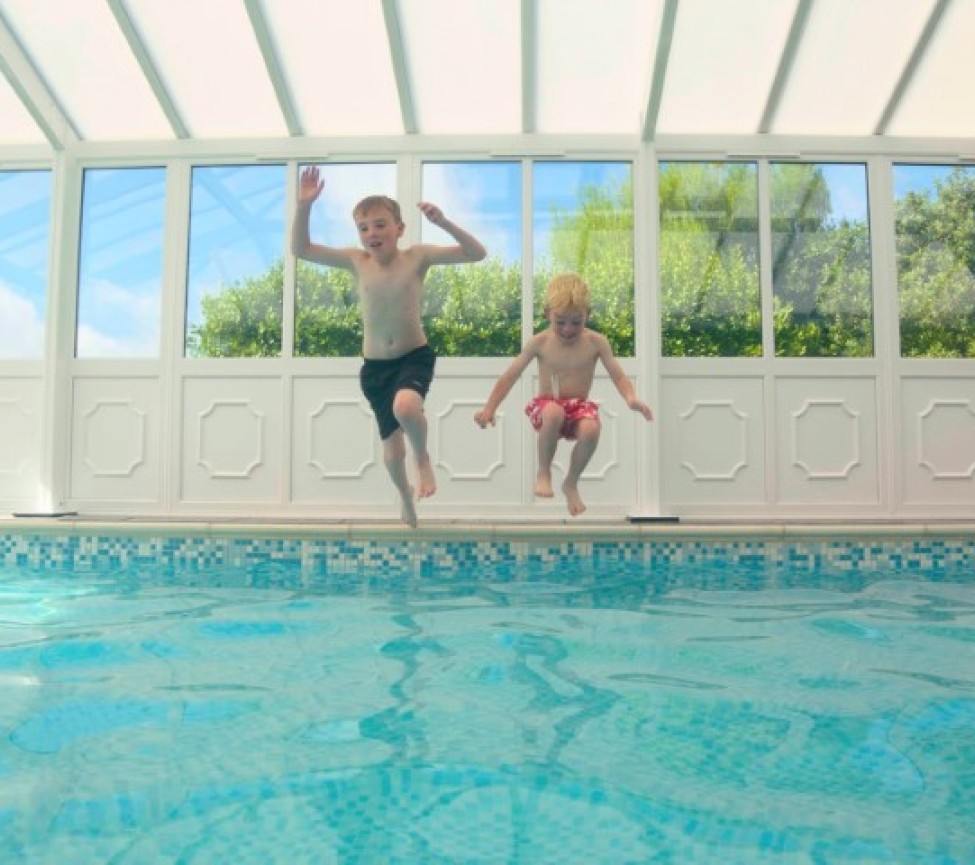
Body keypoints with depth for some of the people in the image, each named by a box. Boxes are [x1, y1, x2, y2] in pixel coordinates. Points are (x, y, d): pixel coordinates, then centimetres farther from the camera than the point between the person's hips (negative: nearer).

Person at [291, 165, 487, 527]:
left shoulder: (417, 256, -9)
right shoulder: (356, 260, -4)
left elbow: (476, 253, -14)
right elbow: (300, 249, -3)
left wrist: (444, 223, -28)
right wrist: (304, 206, -16)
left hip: (415, 357, -3)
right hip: (374, 365, 3)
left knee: (406, 407, -37)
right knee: (391, 448, 10)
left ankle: (423, 459, -3)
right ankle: (406, 496, 43)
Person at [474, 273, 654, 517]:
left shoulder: (596, 342, -3)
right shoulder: (539, 343, -4)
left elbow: (619, 377, -5)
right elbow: (510, 377, -1)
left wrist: (631, 398, -28)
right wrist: (489, 408, -11)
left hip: (579, 406, 1)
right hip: (546, 405, -1)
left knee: (591, 428, -35)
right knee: (554, 412, -39)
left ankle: (571, 483, -4)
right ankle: (543, 473, -12)